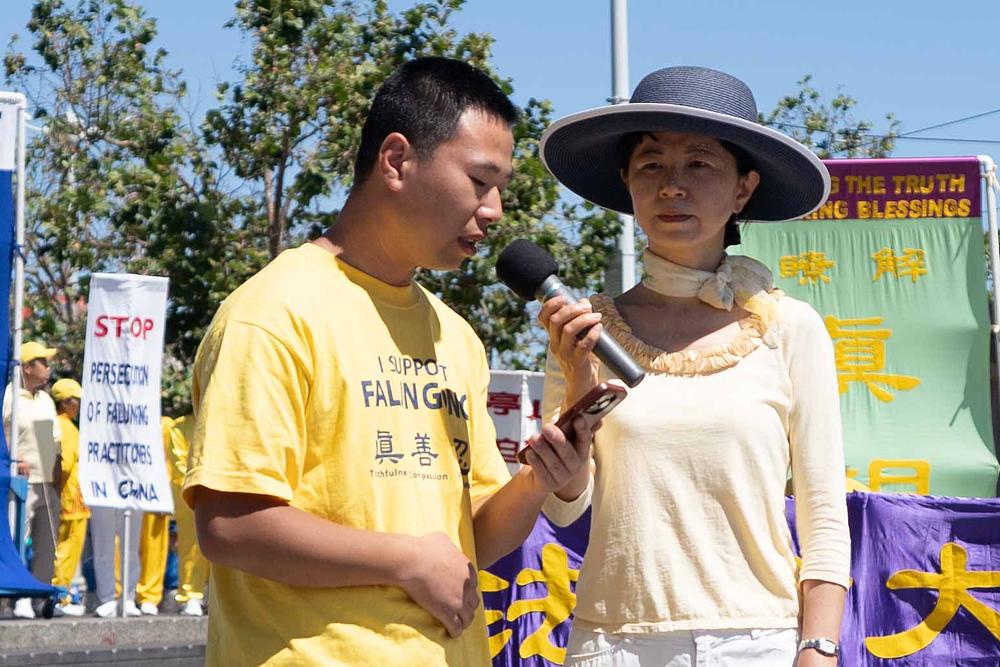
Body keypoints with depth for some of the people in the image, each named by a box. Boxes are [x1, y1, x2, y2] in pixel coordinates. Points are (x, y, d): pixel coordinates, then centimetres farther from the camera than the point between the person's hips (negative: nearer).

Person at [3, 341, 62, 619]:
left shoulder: (46, 399, 16)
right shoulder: (9, 396, -7)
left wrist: (56, 469, 11)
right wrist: (12, 460, -18)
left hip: (48, 482, 8)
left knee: (47, 544, 8)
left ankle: (41, 599, 14)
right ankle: (21, 600, -9)